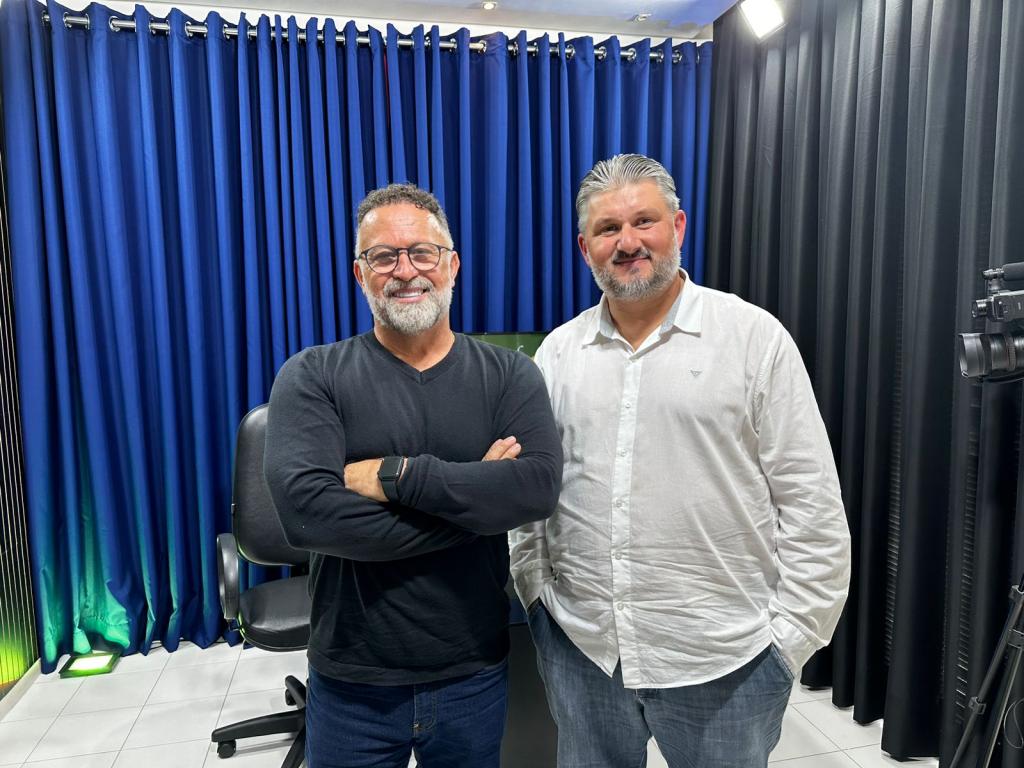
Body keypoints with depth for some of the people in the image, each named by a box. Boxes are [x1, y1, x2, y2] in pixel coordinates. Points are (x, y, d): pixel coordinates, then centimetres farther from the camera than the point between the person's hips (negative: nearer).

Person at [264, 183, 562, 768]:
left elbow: (539, 486, -20)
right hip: (352, 683, -1)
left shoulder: (509, 374, -5)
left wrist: (394, 475, -23)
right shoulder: (312, 377, -8)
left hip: (476, 675, 1)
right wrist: (476, 497, -20)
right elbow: (307, 510, -23)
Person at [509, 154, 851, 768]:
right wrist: (536, 591, 5)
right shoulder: (558, 351, 4)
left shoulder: (754, 337, -7)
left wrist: (789, 637, -6)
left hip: (722, 659, -3)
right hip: (579, 647, 4)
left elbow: (811, 505, -6)